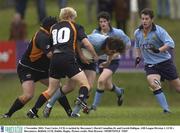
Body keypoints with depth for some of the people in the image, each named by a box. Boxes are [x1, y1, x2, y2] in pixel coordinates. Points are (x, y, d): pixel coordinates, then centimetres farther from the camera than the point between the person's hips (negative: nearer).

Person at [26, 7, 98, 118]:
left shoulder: (53, 28, 23)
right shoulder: (75, 26, 11)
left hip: (55, 59, 5)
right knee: (85, 84, 0)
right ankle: (81, 98, -33)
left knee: (51, 90, 18)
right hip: (68, 59, -5)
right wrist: (95, 56, 15)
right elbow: (87, 43, 2)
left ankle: (33, 111, 13)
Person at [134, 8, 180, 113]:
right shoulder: (137, 33, 3)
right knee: (153, 83, -27)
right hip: (150, 65, 3)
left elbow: (170, 43, -26)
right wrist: (138, 57, 8)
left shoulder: (159, 31, -14)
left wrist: (159, 50, -40)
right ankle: (166, 109, -25)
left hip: (165, 62, -3)